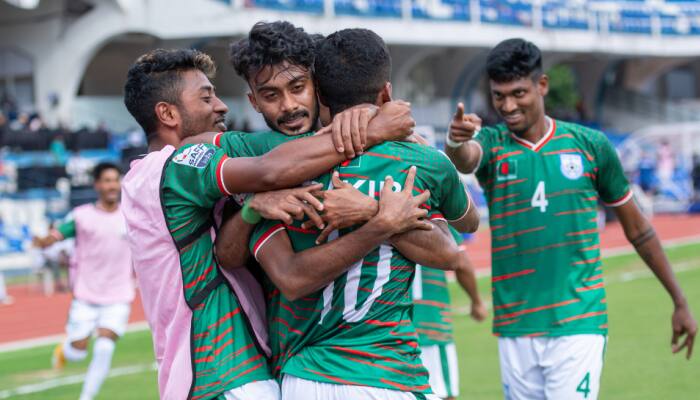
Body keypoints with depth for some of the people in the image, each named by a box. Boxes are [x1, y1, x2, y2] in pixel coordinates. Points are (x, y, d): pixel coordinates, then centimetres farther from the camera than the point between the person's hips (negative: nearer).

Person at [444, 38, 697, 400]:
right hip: (514, 331, 2)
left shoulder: (591, 145, 1)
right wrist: (456, 139, -50)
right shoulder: (491, 144, 1)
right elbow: (465, 159, -25)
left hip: (578, 324, -2)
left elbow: (636, 227, 11)